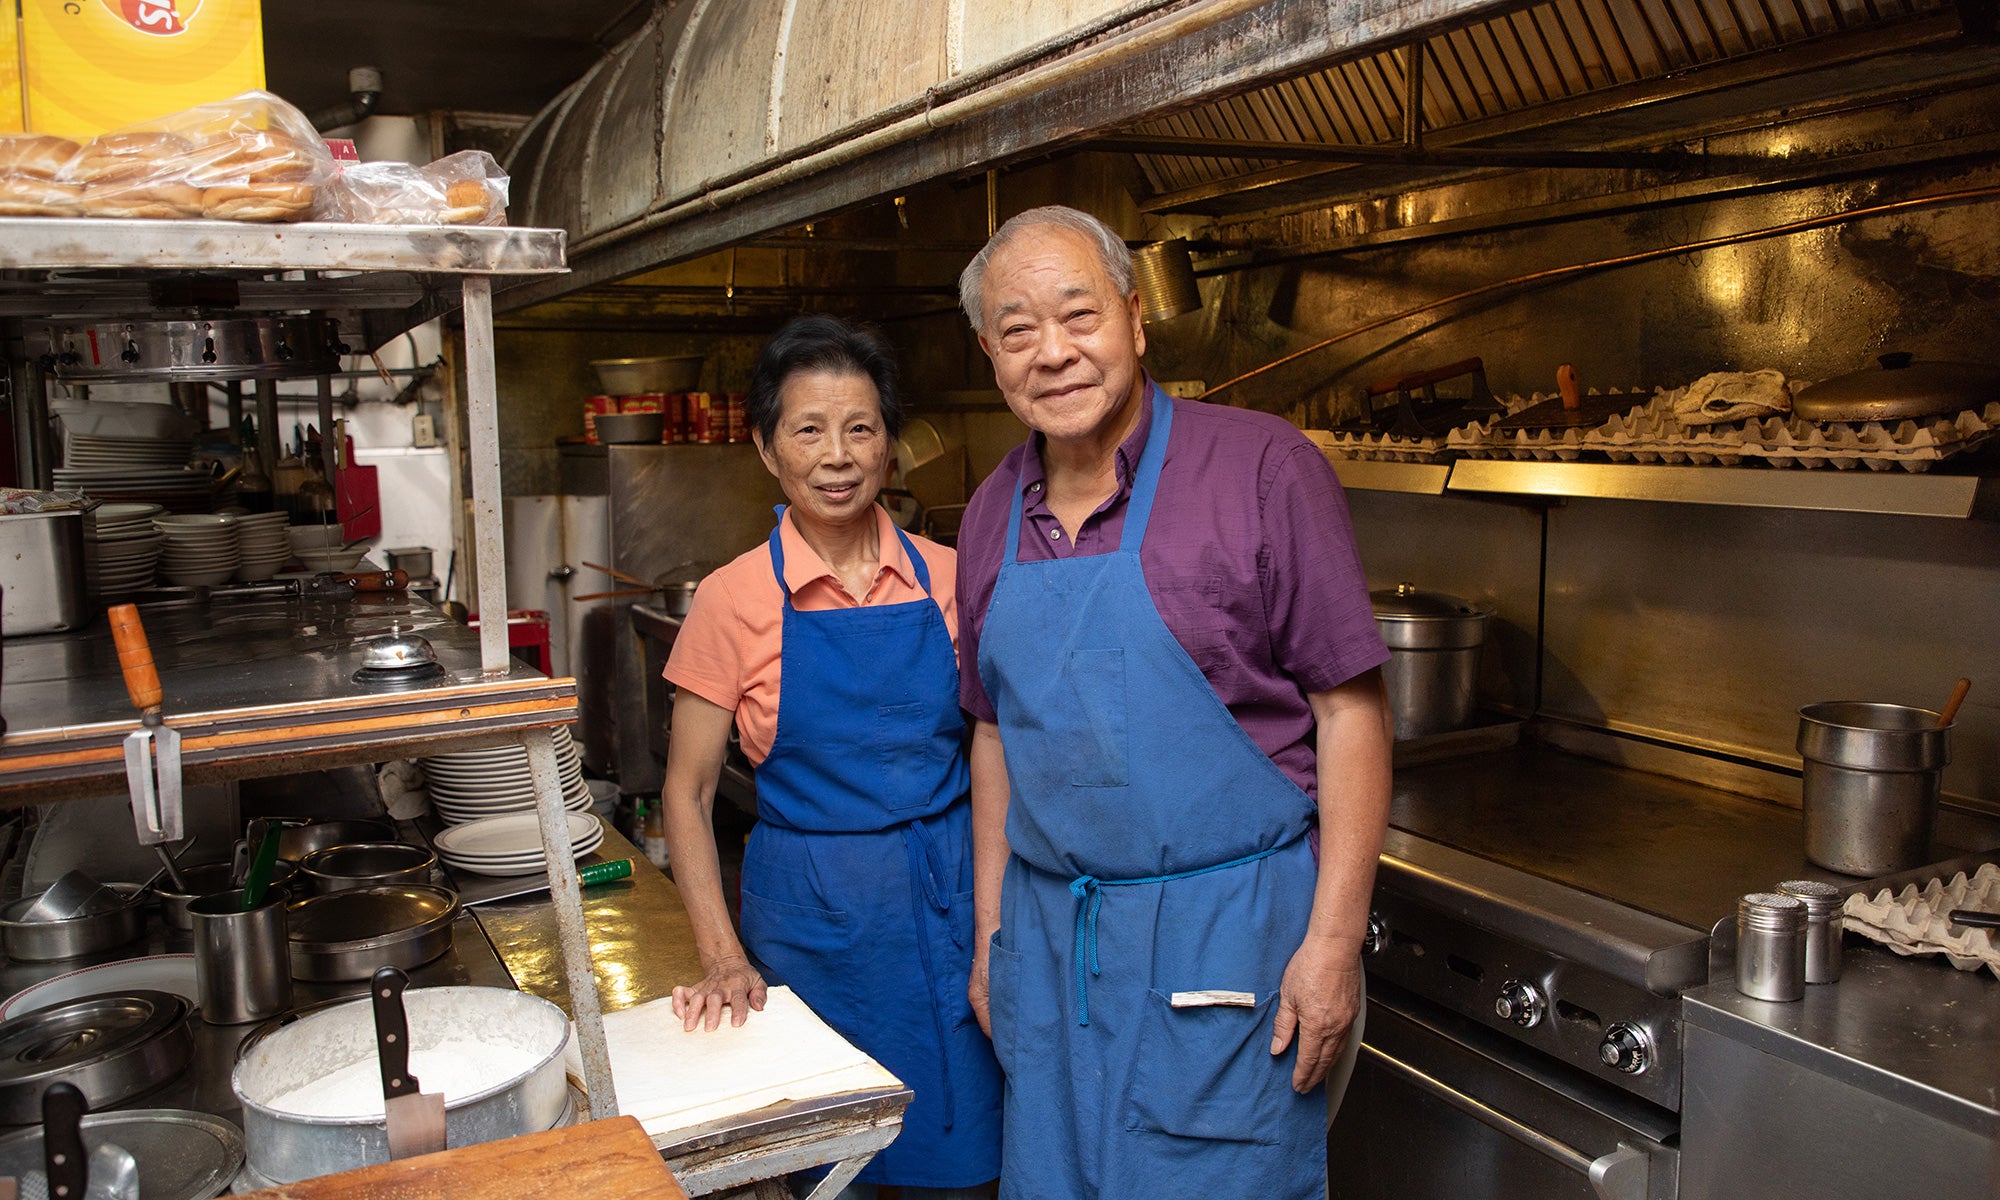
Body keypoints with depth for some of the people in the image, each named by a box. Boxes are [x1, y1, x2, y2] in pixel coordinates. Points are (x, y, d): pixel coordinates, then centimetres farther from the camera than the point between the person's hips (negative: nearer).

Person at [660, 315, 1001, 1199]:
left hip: (951, 894, 2)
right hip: (811, 910, -2)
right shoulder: (735, 600, -7)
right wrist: (722, 954, -11)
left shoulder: (947, 577, -1)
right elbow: (686, 791, -2)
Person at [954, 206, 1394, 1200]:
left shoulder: (1263, 467, -11)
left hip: (1224, 931, -5)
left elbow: (1349, 708, -11)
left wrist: (1333, 941, -13)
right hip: (1049, 935, 5)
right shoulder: (991, 516, 6)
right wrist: (992, 931, 13)